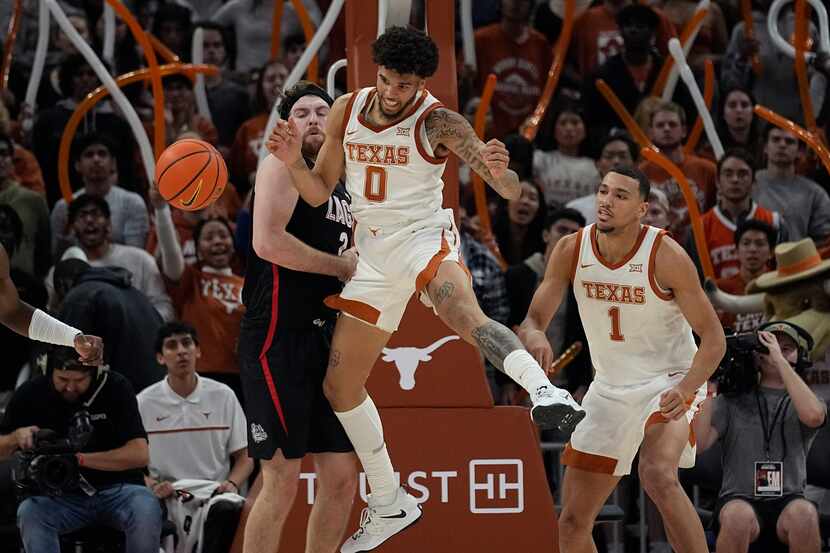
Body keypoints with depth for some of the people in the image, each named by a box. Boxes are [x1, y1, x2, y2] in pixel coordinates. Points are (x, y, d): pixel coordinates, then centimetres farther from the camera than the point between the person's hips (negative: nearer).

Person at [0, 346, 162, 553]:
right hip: (60, 495, 2)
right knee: (29, 514, -30)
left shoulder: (115, 388, -9)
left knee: (147, 511, -33)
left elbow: (139, 455, -18)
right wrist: (17, 437, -14)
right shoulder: (30, 394, -2)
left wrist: (79, 459, -26)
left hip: (116, 489, -2)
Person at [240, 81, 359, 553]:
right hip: (279, 337, -9)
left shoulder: (341, 189, 20)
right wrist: (340, 266, -12)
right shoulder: (283, 165, -5)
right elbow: (268, 241, -20)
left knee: (342, 478, 8)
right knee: (283, 481, -11)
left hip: (323, 338, 9)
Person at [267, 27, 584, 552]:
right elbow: (319, 193, 10)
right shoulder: (347, 111, 2)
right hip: (374, 255, 7)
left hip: (425, 238, -7)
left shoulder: (438, 123, -14)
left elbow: (514, 192, -21)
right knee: (340, 383, 10)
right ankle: (389, 505, 23)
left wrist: (499, 171, -46)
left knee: (463, 316, -41)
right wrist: (293, 161, -11)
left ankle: (545, 391, -61)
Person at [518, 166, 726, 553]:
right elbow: (533, 321, -5)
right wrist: (534, 338, -31)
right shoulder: (570, 251, -9)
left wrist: (685, 390, -35)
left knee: (658, 477, -34)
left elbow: (713, 338, -17)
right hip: (609, 388, 5)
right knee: (573, 520, 6)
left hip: (669, 384, -5)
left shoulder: (665, 256, -20)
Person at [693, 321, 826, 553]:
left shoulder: (799, 402, 14)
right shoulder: (731, 401, 13)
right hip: (738, 498, -1)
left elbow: (813, 415, -14)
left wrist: (780, 362, -11)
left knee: (804, 514, -35)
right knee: (740, 516, -37)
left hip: (787, 500, 1)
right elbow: (698, 443, -2)